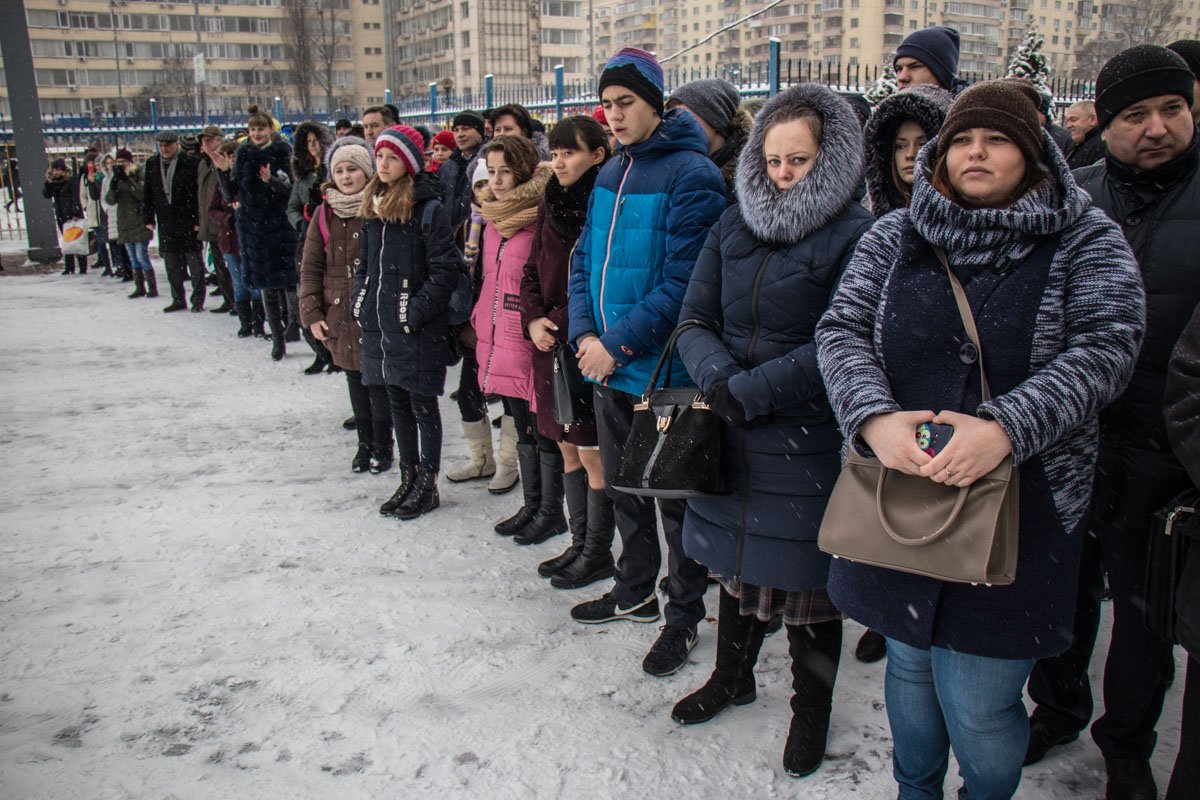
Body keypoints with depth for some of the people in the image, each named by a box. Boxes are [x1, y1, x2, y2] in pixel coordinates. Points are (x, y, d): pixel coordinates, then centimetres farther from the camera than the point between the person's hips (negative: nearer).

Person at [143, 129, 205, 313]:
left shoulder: (190, 163, -6)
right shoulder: (152, 164, 9)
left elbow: (199, 192, -7)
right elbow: (147, 193, 12)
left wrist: (198, 220, -10)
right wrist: (149, 218, 8)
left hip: (188, 221, -4)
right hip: (165, 221, 5)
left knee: (194, 261, 1)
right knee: (172, 263, 9)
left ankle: (198, 299, 10)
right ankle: (178, 299, 17)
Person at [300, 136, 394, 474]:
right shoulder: (325, 214, 5)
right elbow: (310, 268, 8)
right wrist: (312, 313, 2)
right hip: (340, 316, 4)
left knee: (379, 382, 3)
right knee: (355, 381, 14)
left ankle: (382, 446, 19)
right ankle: (365, 443, 28)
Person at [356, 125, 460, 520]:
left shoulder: (429, 210, -12)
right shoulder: (373, 208, 11)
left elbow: (445, 270, -16)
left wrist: (417, 312, -18)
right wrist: (361, 303, 9)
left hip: (417, 329, -7)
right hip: (380, 325, 8)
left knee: (422, 405, 3)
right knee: (397, 403, 16)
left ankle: (428, 486, 16)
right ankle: (409, 479, 29)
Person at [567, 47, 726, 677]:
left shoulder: (691, 175, -14)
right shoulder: (611, 174, 11)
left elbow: (683, 283, -21)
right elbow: (586, 259, 13)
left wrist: (618, 344, -20)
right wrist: (584, 333, -2)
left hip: (663, 370, -8)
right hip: (609, 367, 8)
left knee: (675, 497, 6)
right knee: (623, 485, 20)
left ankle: (684, 614, 23)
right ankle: (635, 591, 39)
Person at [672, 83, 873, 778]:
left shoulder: (855, 235, -9)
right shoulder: (735, 224, 6)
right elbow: (695, 317, 2)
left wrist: (751, 393, -19)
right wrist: (719, 380, -16)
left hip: (808, 441, -5)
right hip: (732, 434, 5)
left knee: (806, 575, 8)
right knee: (738, 558, 20)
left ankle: (812, 709, 31)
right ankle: (733, 677, 44)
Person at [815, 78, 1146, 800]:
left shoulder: (1086, 240, 1)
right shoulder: (896, 236, 7)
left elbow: (1106, 350, -11)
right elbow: (841, 330, -1)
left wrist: (1006, 429, -26)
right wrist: (874, 417, -21)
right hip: (899, 495, 3)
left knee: (978, 702, 1)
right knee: (909, 664, 20)